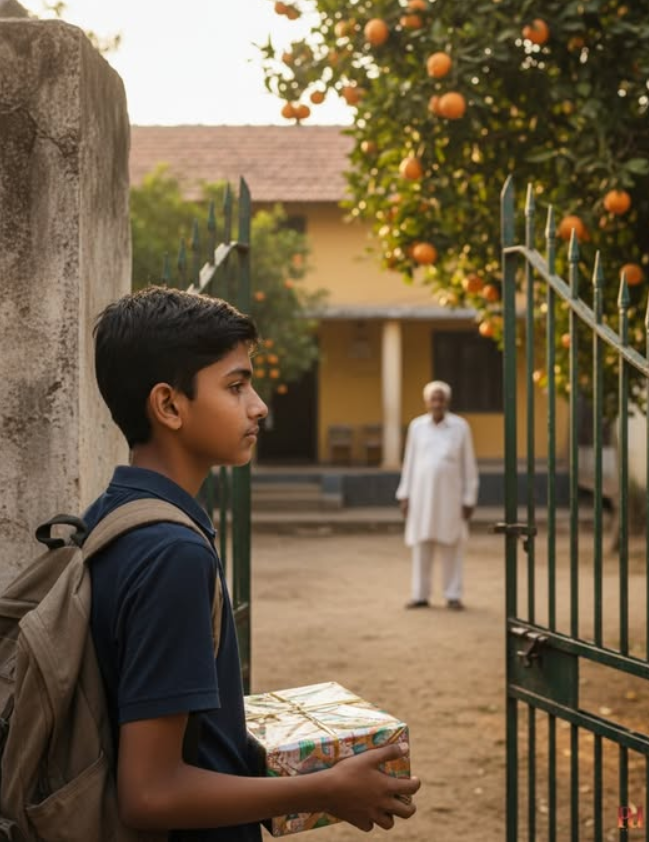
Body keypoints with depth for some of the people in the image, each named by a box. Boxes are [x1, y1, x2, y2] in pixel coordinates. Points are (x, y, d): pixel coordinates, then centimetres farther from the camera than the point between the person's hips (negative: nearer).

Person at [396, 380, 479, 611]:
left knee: (451, 546, 1)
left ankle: (453, 596, 8)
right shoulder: (417, 426, 3)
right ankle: (421, 595, 9)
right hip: (422, 494, 2)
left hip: (450, 495, -2)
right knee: (421, 544, 3)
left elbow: (469, 465, -1)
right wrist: (404, 495, 4)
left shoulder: (460, 427, -3)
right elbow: (410, 462, 8)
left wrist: (469, 499, -4)